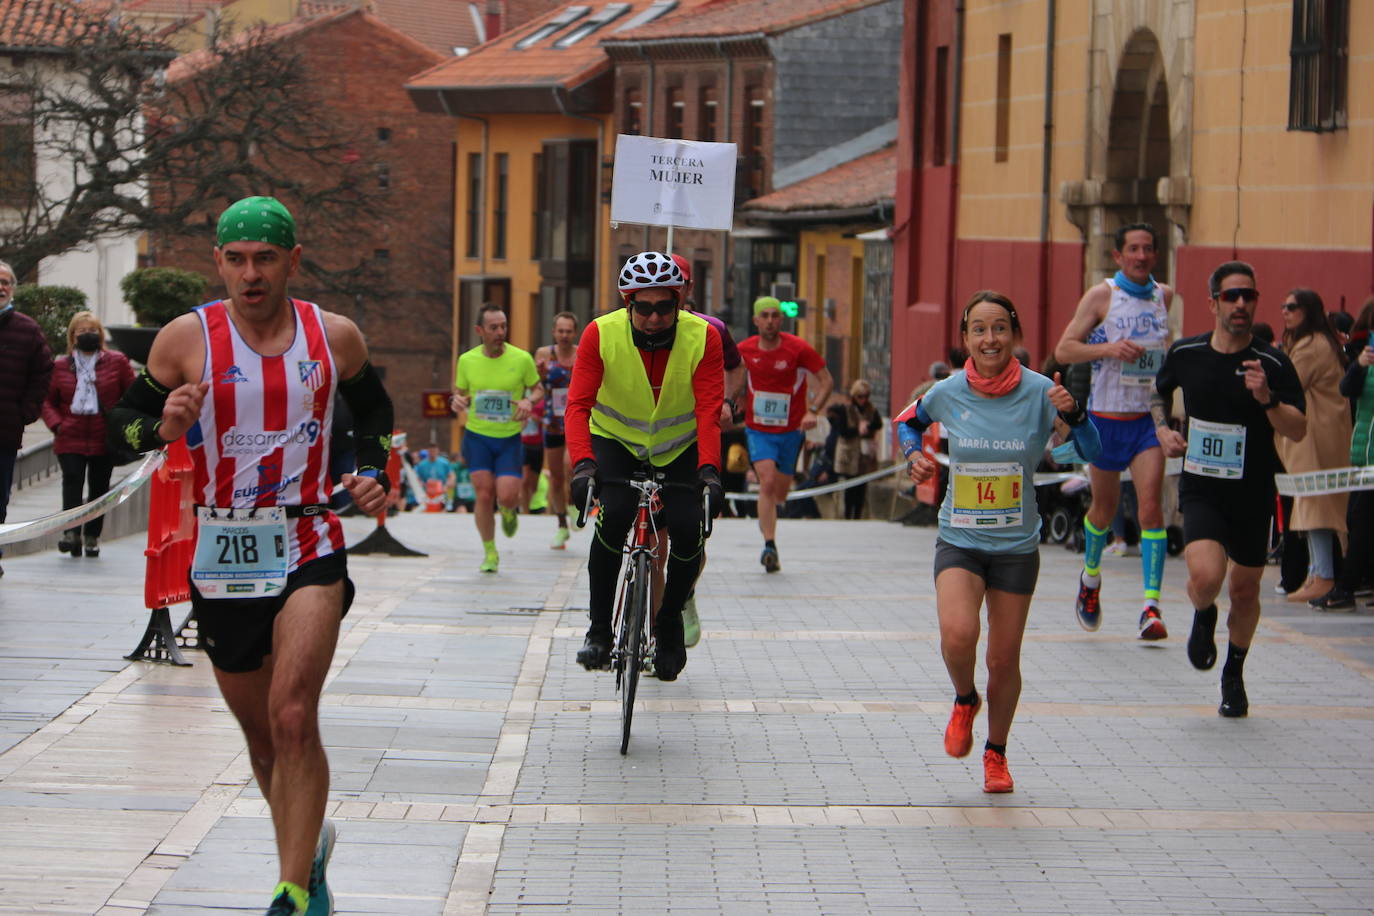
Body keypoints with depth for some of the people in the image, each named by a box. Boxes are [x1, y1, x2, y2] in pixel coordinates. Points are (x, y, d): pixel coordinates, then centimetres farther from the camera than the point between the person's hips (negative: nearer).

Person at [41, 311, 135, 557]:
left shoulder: (117, 362, 4)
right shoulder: (61, 366, 7)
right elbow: (47, 400, 12)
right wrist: (56, 423, -5)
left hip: (105, 439, 0)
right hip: (70, 439, 0)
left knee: (99, 487, 5)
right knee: (72, 481, -16)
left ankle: (92, 536, 13)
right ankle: (71, 532, -22)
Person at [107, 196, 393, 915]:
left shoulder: (335, 337, 0)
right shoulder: (187, 338, -5)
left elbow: (373, 408, 20)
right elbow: (124, 419, 3)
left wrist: (373, 473, 3)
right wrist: (163, 429, -18)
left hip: (309, 551, -1)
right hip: (223, 558, 2)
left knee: (293, 719, -20)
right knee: (262, 735, 13)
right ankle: (307, 850, 37)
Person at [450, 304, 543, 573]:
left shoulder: (522, 359, -8)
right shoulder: (467, 360, -2)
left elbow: (538, 389, 6)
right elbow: (461, 393, 12)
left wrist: (528, 401, -16)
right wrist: (457, 401, -13)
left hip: (510, 439, -1)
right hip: (477, 436, 1)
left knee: (507, 497, -12)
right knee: (484, 495, -9)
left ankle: (508, 510, 29)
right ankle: (490, 553, 10)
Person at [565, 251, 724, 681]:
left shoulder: (703, 338, -21)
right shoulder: (601, 334, -22)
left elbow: (709, 411, -25)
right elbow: (578, 404, -25)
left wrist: (709, 470, -40)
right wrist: (583, 464, -41)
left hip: (679, 447, 1)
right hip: (616, 441, -1)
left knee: (688, 530, -18)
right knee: (613, 516, -27)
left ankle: (669, 625, 8)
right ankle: (599, 629, -14)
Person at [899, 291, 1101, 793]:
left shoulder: (1039, 392, -9)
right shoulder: (948, 393, -6)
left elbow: (1092, 452, -11)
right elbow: (908, 420, 16)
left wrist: (1073, 414, -29)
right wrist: (914, 454, -3)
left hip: (1017, 547, 0)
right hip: (959, 540, 0)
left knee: (1004, 658, 6)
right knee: (958, 634, -24)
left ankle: (996, 753, 31)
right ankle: (964, 701, 10)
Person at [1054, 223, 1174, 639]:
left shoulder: (1165, 296, 6)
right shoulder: (1101, 296, -6)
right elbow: (1063, 350, -9)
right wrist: (1108, 348, -23)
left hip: (1148, 418, 2)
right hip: (1106, 417, -2)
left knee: (1150, 506, -14)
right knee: (1104, 508, 12)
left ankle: (1151, 606, -17)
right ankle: (1090, 577, 41)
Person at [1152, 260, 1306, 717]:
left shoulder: (1273, 364, -9)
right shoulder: (1185, 354, -2)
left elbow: (1298, 430, -15)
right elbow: (1159, 392, 20)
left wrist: (1268, 399, -31)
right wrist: (1163, 429, 3)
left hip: (1253, 493, 0)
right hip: (1201, 487, 0)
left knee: (1244, 590, 11)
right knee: (1206, 576, -23)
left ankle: (1234, 675, 36)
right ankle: (1203, 617, 15)